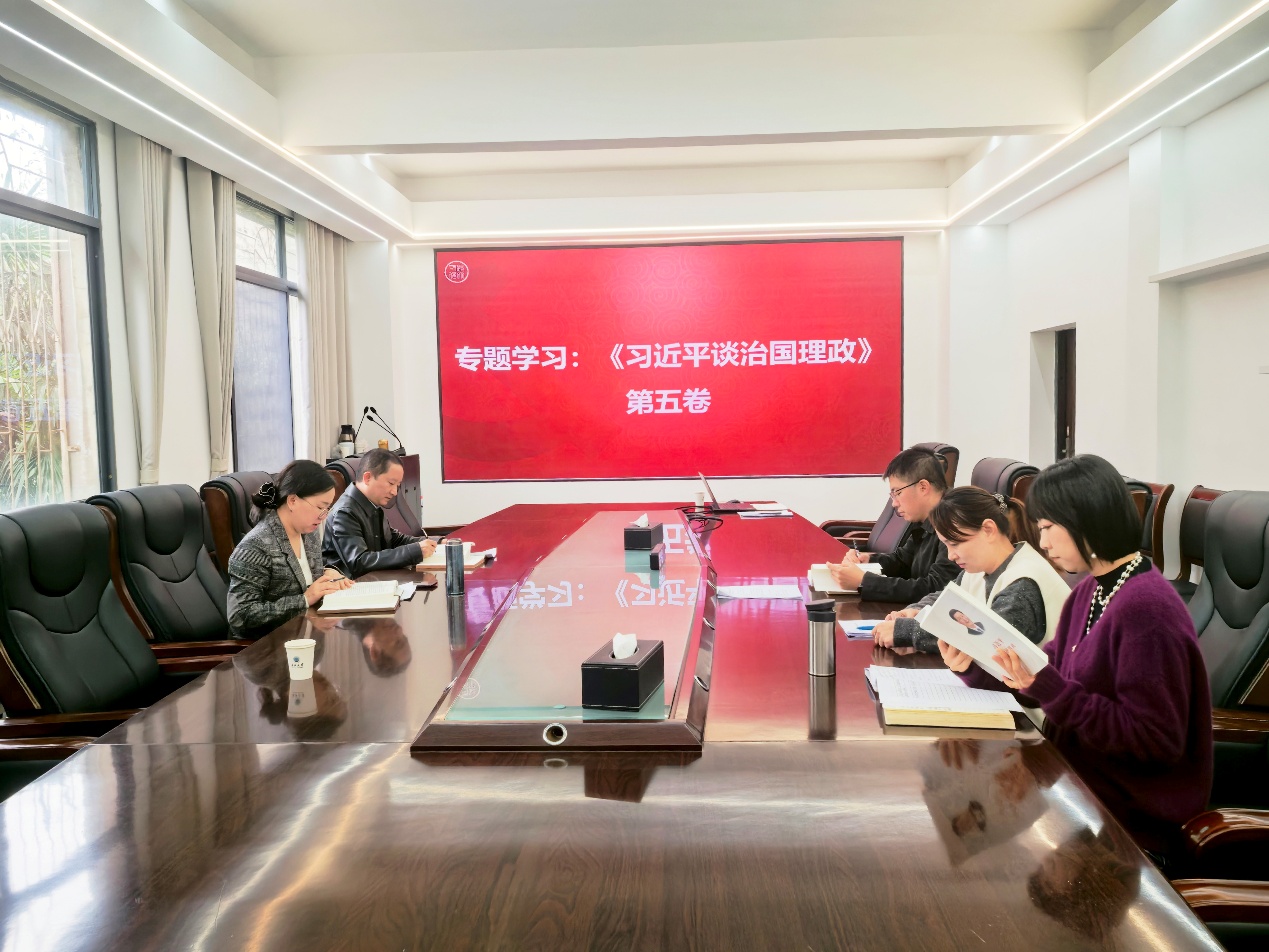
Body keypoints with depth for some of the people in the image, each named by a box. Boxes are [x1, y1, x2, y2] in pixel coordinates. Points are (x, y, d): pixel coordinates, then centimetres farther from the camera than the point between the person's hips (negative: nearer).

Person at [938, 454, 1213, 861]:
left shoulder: (1146, 610, -23)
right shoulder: (1091, 591, 6)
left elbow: (1156, 741, -23)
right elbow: (1054, 669, 8)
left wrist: (1046, 688, -28)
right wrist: (974, 666, -8)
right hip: (1083, 789, 7)